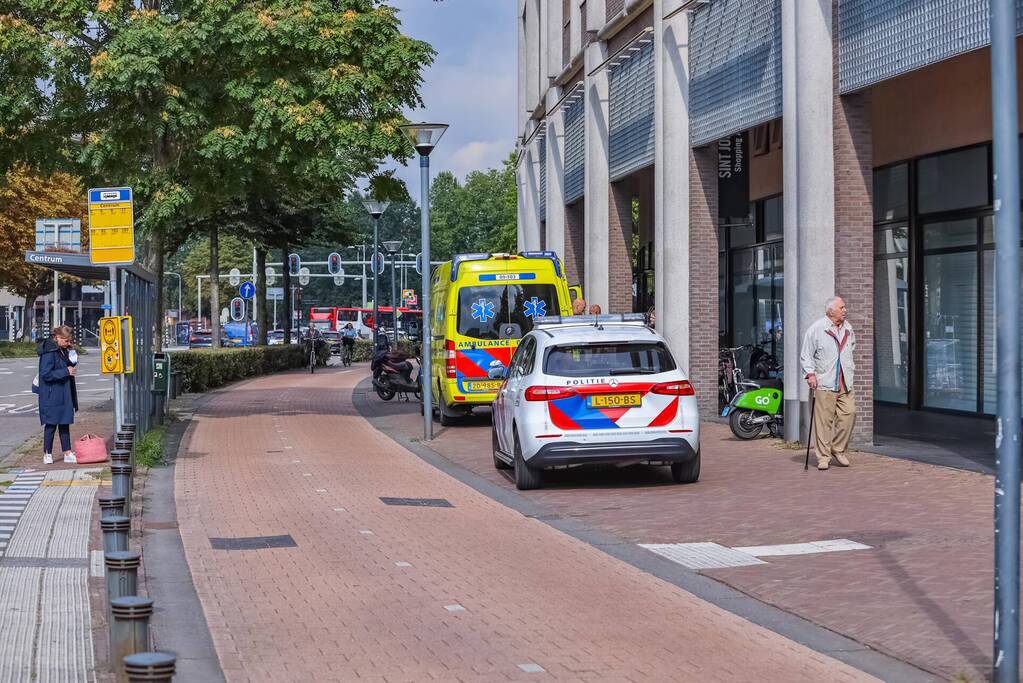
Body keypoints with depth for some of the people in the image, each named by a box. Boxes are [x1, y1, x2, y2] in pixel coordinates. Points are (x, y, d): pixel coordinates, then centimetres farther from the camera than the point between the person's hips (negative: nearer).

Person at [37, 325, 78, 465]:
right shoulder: (49, 352, -17)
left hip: (64, 394, 9)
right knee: (51, 423, -2)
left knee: (65, 422, 11)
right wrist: (66, 371, -20)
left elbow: (71, 364, 23)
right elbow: (46, 374, -22)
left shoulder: (64, 350, 9)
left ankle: (67, 453, 16)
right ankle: (47, 454, 8)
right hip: (52, 395, -8)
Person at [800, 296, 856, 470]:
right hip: (825, 382, -5)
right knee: (824, 419, -5)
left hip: (845, 382, 5)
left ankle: (839, 450, 13)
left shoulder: (848, 329, 14)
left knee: (849, 413, -4)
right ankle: (824, 456, 2)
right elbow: (805, 355, -3)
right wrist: (810, 373, -12)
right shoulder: (816, 329, -4)